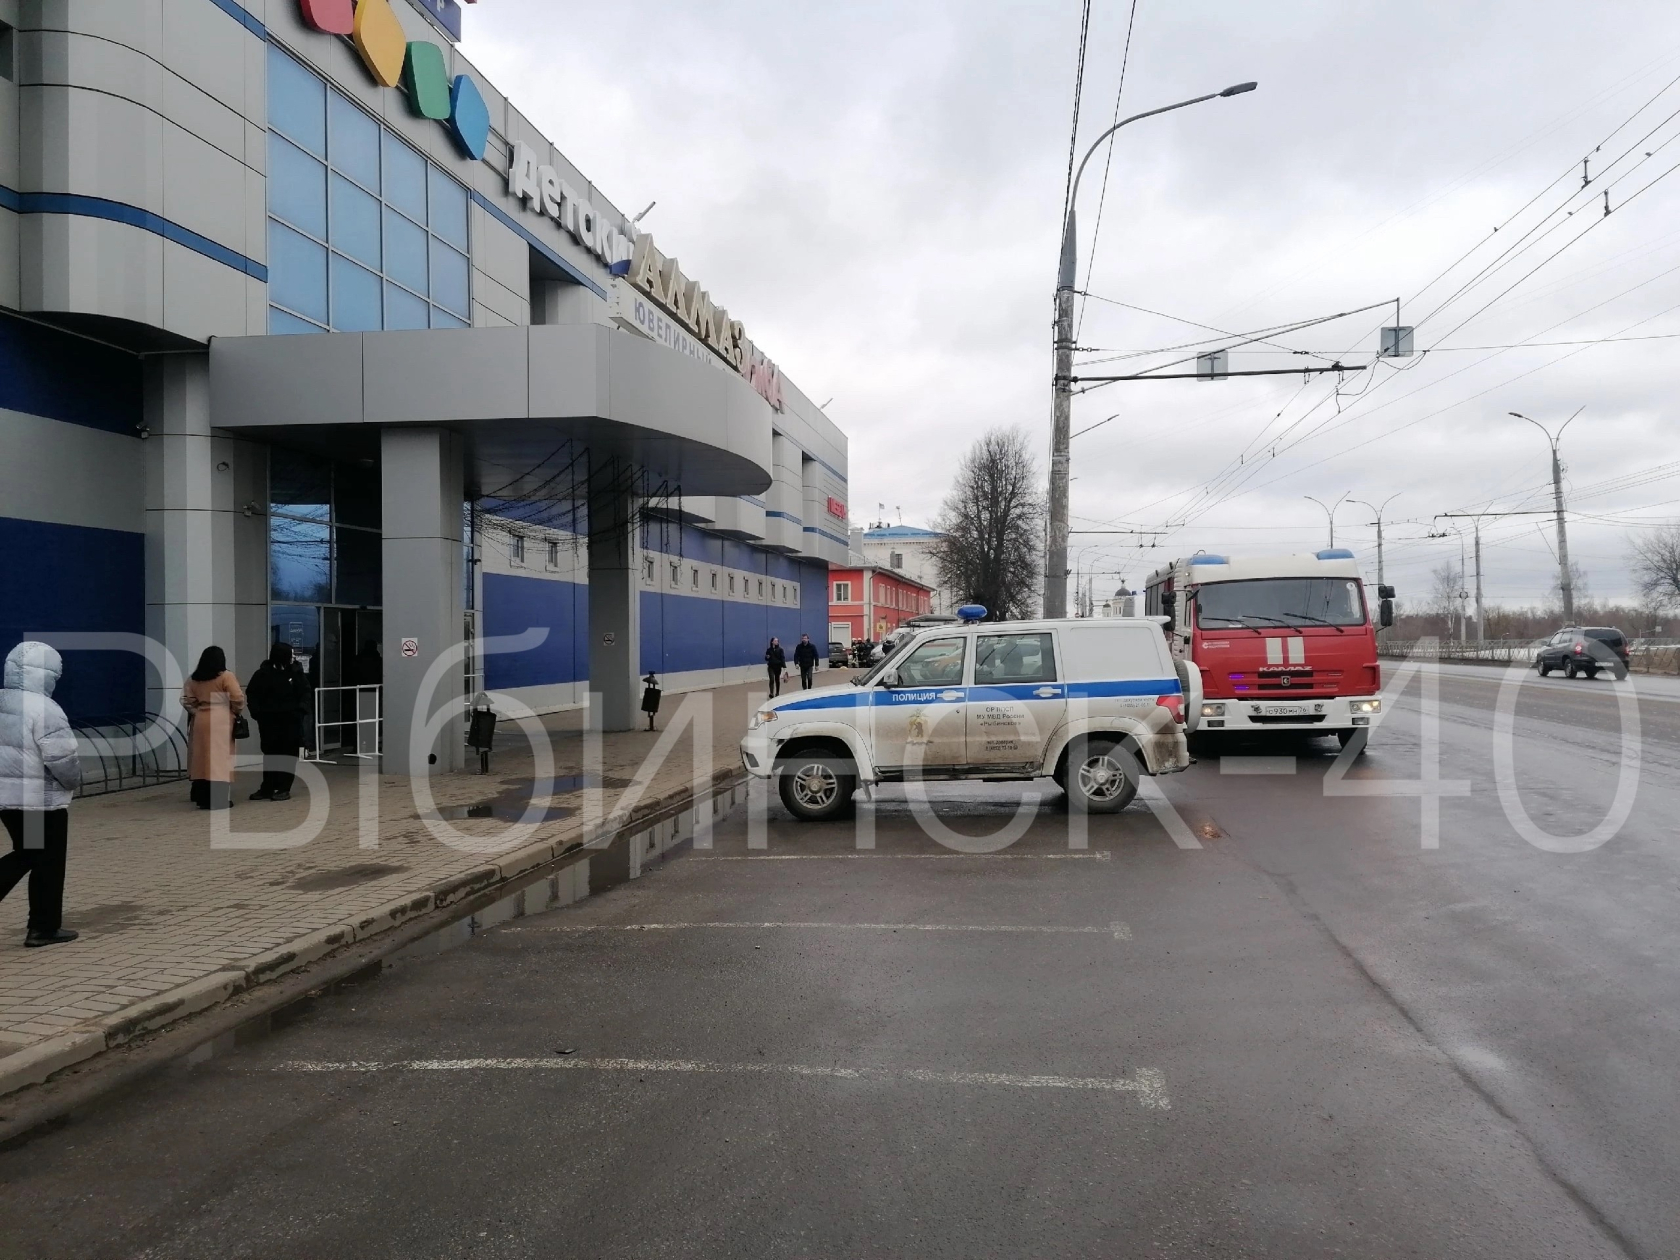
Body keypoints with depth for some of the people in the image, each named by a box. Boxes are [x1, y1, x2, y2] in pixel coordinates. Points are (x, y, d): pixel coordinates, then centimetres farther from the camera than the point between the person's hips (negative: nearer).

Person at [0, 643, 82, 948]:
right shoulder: (43, 709, -20)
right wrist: (73, 780, -1)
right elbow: (63, 759, -20)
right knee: (48, 863, 5)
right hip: (41, 799, -8)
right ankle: (43, 929, 13)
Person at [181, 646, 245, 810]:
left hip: (200, 721, 5)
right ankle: (219, 799, -7)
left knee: (203, 758, 9)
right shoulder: (226, 677, -7)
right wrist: (238, 712, 6)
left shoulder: (193, 679, 10)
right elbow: (238, 698, -10)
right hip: (221, 722, -5)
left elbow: (186, 700, 9)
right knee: (220, 758, -4)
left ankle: (203, 798, 12)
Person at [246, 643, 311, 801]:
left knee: (289, 752, -1)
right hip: (269, 719, 0)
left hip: (291, 719, 0)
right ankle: (267, 788, 12)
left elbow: (305, 692, 5)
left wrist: (302, 709, -10)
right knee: (270, 752, 6)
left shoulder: (296, 672, -2)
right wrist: (256, 711, -12)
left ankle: (284, 788, 3)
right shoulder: (263, 673, -5)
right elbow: (251, 693, 2)